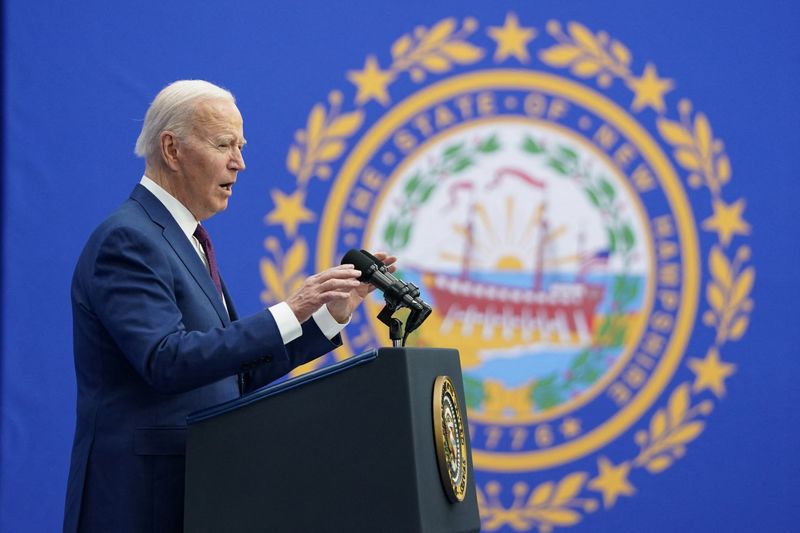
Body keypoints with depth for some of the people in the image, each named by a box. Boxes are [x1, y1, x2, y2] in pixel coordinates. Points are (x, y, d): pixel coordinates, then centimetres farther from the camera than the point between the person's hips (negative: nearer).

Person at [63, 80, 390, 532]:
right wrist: (291, 312, -26)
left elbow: (242, 372, 14)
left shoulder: (187, 240, 17)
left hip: (193, 491, 9)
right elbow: (166, 360, -25)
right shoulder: (127, 240, -12)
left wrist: (332, 310, 8)